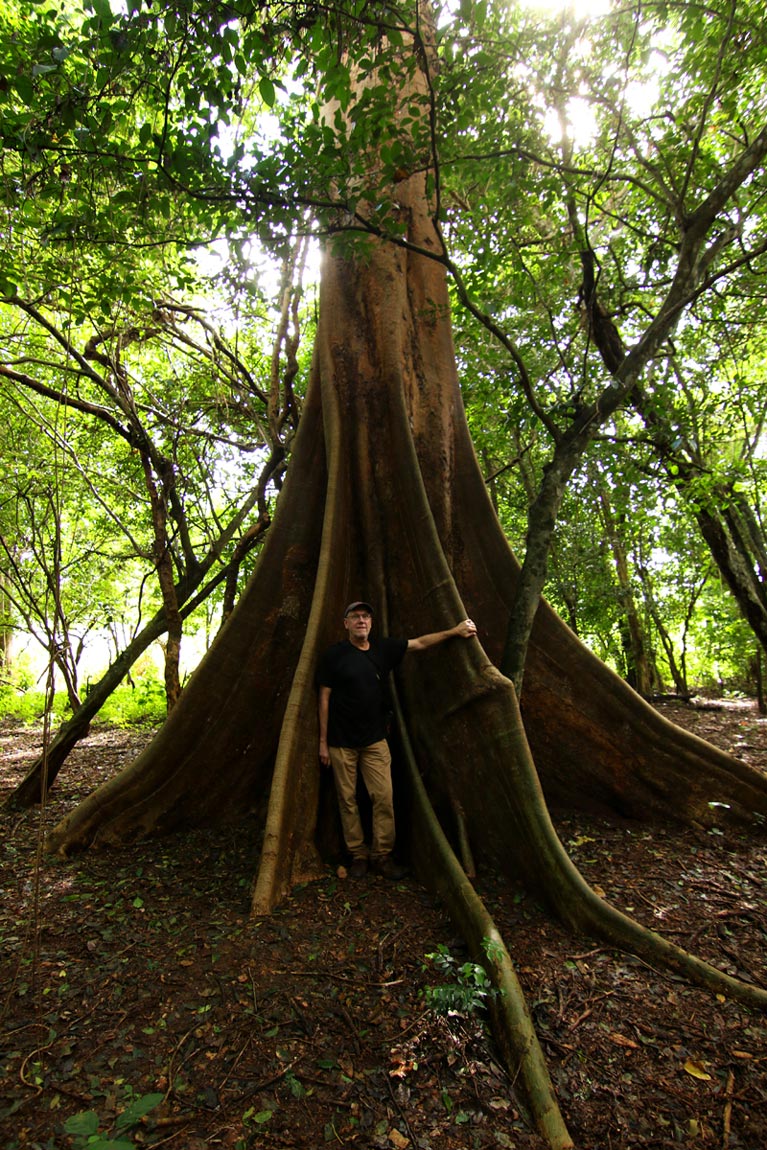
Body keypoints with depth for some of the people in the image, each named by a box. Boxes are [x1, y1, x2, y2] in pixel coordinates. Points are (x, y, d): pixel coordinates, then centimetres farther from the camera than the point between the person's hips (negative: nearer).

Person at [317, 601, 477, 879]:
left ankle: (382, 855, 15)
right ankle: (358, 856, 21)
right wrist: (323, 741, -3)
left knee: (383, 798, -1)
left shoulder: (383, 649, 2)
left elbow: (421, 642, 9)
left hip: (375, 741, 3)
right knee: (347, 800, 5)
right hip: (341, 742, -2)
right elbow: (324, 699, -3)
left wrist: (454, 631, 3)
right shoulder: (334, 655, -7)